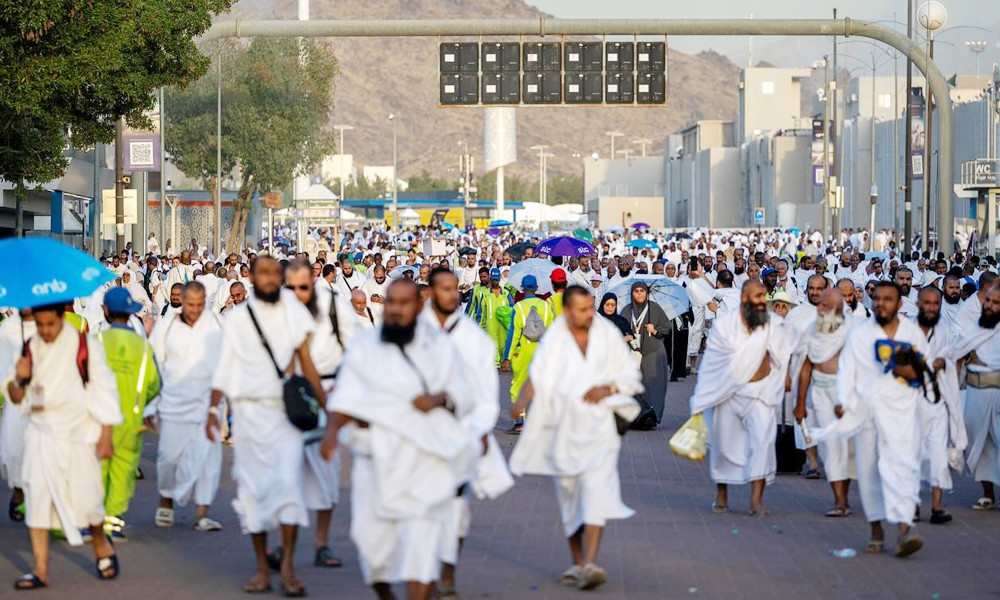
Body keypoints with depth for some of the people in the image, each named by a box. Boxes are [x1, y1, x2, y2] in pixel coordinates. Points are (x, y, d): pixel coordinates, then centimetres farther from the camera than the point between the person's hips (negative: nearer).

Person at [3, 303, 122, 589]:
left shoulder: (85, 346, -4)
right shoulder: (31, 349, 6)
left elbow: (104, 391, -3)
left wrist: (106, 434, -8)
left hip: (77, 434, -3)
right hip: (40, 434, 3)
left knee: (85, 498, -4)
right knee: (37, 495, -6)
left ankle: (102, 546, 27)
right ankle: (40, 570, -4)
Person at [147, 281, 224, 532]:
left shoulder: (216, 325, 1)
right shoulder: (165, 327, 1)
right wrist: (149, 406, 5)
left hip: (208, 401, 0)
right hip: (174, 403, 0)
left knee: (208, 457, -7)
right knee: (170, 456, 2)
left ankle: (202, 513, -2)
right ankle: (166, 502, 27)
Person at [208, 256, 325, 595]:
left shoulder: (292, 309, 7)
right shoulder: (237, 319, 6)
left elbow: (306, 361, 6)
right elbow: (224, 368, 7)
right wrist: (213, 409, -3)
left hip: (287, 410, -1)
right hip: (249, 411, 1)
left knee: (288, 479, -14)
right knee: (253, 488, 1)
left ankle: (288, 566, -11)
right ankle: (262, 568, 8)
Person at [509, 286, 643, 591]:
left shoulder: (608, 334, 3)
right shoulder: (554, 340, 0)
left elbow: (632, 376, 9)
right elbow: (537, 376, -11)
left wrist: (609, 387, -11)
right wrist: (522, 401, -30)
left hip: (599, 427, -1)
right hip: (564, 429, 1)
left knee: (595, 491, -16)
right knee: (569, 497, 8)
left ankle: (590, 563, -23)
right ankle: (577, 563, 21)